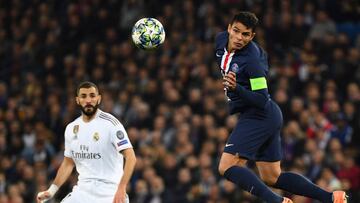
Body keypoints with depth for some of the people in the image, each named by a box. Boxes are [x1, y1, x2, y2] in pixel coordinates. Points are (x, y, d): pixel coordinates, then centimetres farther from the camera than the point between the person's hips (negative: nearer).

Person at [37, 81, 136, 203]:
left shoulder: (110, 123, -10)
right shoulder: (71, 128, 9)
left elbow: (130, 157, -16)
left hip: (109, 192, -5)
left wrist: (121, 188, -27)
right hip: (83, 191, 5)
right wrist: (51, 191, 12)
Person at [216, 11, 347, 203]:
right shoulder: (221, 39, 0)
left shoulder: (251, 61, -23)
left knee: (227, 167, -18)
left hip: (258, 116, -9)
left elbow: (262, 100, -24)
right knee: (272, 178, 12)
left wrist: (236, 88, -37)